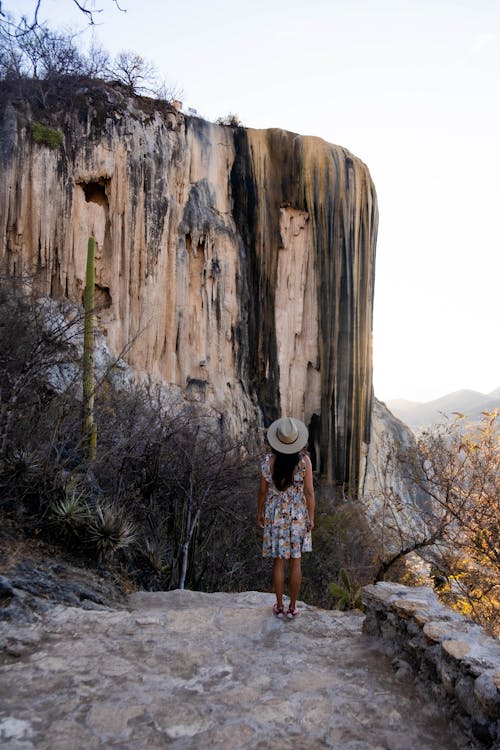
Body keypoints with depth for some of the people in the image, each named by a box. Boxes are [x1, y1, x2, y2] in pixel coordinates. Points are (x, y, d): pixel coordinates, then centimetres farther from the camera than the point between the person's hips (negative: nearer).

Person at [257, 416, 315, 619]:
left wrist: (259, 514, 9)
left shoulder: (269, 460, -15)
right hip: (298, 515, 0)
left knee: (278, 561, 13)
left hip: (275, 515, 0)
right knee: (295, 562, 13)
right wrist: (311, 518, 1)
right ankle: (293, 607, 25)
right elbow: (309, 492, -11)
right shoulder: (304, 460, -16)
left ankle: (279, 606, 26)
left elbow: (262, 491, -6)